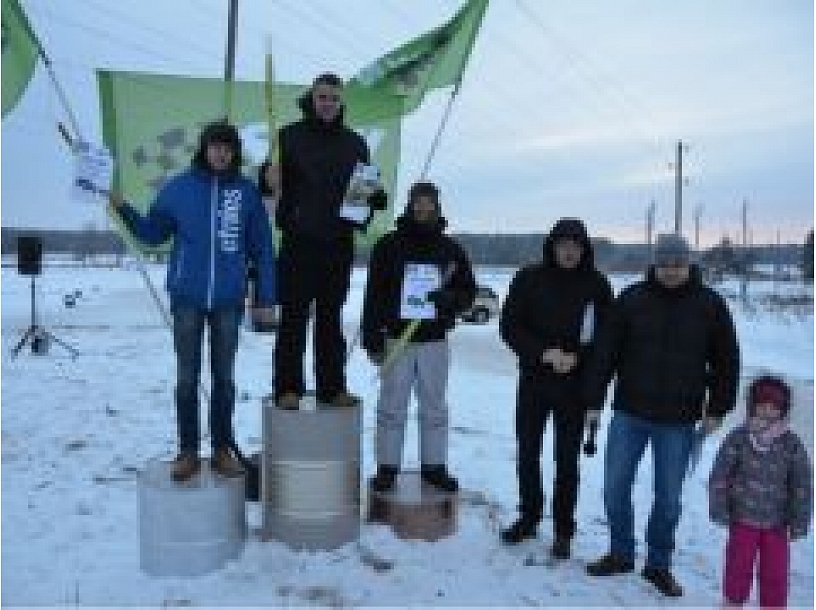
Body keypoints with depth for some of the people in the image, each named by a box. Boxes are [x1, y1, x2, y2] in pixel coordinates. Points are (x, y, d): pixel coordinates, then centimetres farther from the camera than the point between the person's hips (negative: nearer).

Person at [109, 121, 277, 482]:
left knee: (224, 377, 10)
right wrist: (124, 210, -4)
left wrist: (266, 298, 1)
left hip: (229, 300, 0)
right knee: (187, 377, 6)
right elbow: (153, 233, 11)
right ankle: (187, 451, 18)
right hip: (187, 298, 1)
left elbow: (262, 249, 3)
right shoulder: (178, 188, 3)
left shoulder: (247, 191, 1)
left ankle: (222, 449, 21)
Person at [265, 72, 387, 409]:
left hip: (339, 244, 3)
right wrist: (271, 178, -24)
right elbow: (270, 181, -1)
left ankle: (332, 386, 16)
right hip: (299, 242, -3)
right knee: (293, 317, -1)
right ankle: (288, 387, 6)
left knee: (331, 318, 9)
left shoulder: (354, 143, 12)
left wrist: (374, 195, -6)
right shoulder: (289, 136, 3)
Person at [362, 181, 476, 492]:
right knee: (392, 406, 4)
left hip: (435, 341, 2)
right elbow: (374, 294, -1)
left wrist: (449, 298, -11)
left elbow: (468, 291, 11)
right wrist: (372, 337, -6)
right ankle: (387, 467, 14)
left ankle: (434, 465, 20)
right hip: (396, 339, -2)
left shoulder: (450, 249, 8)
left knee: (434, 406, 9)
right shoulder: (389, 245, 2)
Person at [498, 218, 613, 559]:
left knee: (567, 460, 6)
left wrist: (576, 358, -16)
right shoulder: (529, 280, -2)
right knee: (527, 454, 11)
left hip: (575, 387, -1)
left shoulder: (597, 286, -2)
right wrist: (544, 353, -16)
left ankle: (563, 531, 21)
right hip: (533, 381, 2)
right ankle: (529, 517, 31)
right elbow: (509, 326, -4)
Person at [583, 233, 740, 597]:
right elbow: (605, 352, -1)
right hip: (629, 414, 1)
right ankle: (621, 554, 28)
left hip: (678, 422, 0)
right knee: (615, 488, 7)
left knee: (668, 498, 8)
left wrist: (717, 409, 3)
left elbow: (726, 362, 6)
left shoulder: (710, 305, -1)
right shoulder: (632, 299, -2)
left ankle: (658, 564, 28)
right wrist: (593, 400, -2)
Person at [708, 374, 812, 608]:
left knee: (775, 571, 7)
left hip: (777, 522, 1)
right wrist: (719, 508, -7)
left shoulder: (791, 444, -8)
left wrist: (799, 521, -1)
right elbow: (719, 475, -6)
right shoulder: (738, 438, -11)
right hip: (743, 518, -1)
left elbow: (802, 485, -1)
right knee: (738, 565, 7)